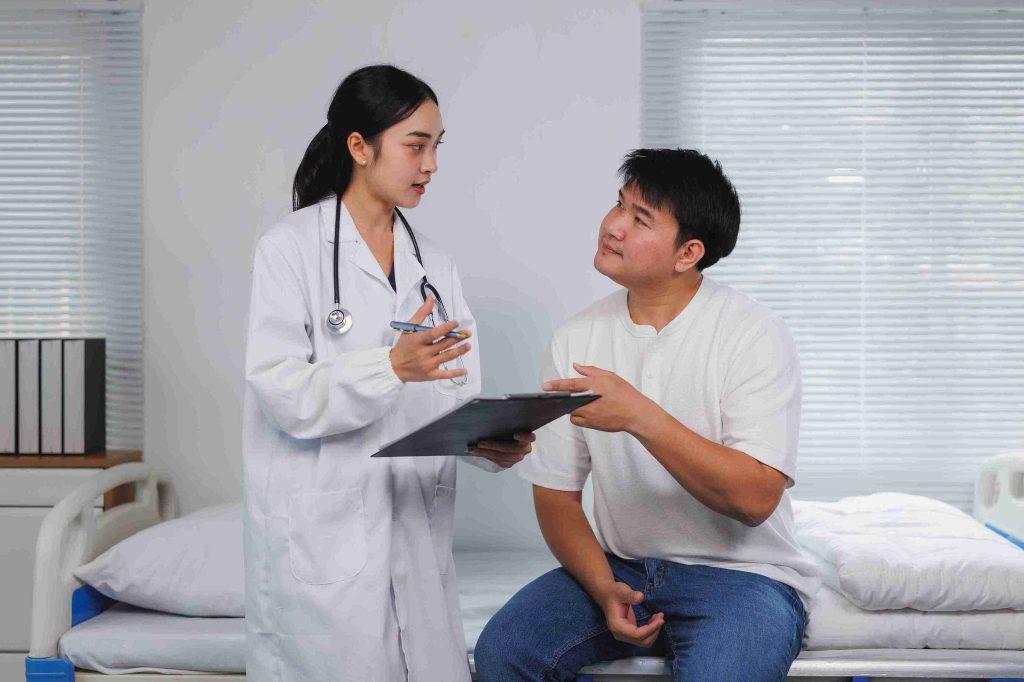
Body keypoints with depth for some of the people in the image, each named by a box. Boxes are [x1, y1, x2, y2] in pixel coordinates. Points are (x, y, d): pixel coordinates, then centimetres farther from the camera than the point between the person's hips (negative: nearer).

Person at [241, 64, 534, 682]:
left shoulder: (434, 264, 12)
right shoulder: (292, 248, -5)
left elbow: (456, 395, 6)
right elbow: (280, 392, -14)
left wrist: (491, 443, -15)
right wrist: (391, 368, -28)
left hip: (417, 531, 5)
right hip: (322, 536, -5)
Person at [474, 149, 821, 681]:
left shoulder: (755, 334, -11)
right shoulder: (575, 339, 2)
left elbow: (756, 498, -20)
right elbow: (555, 493, 4)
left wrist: (640, 416, -29)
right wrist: (605, 589, -13)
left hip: (740, 572, -4)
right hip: (620, 566, 4)